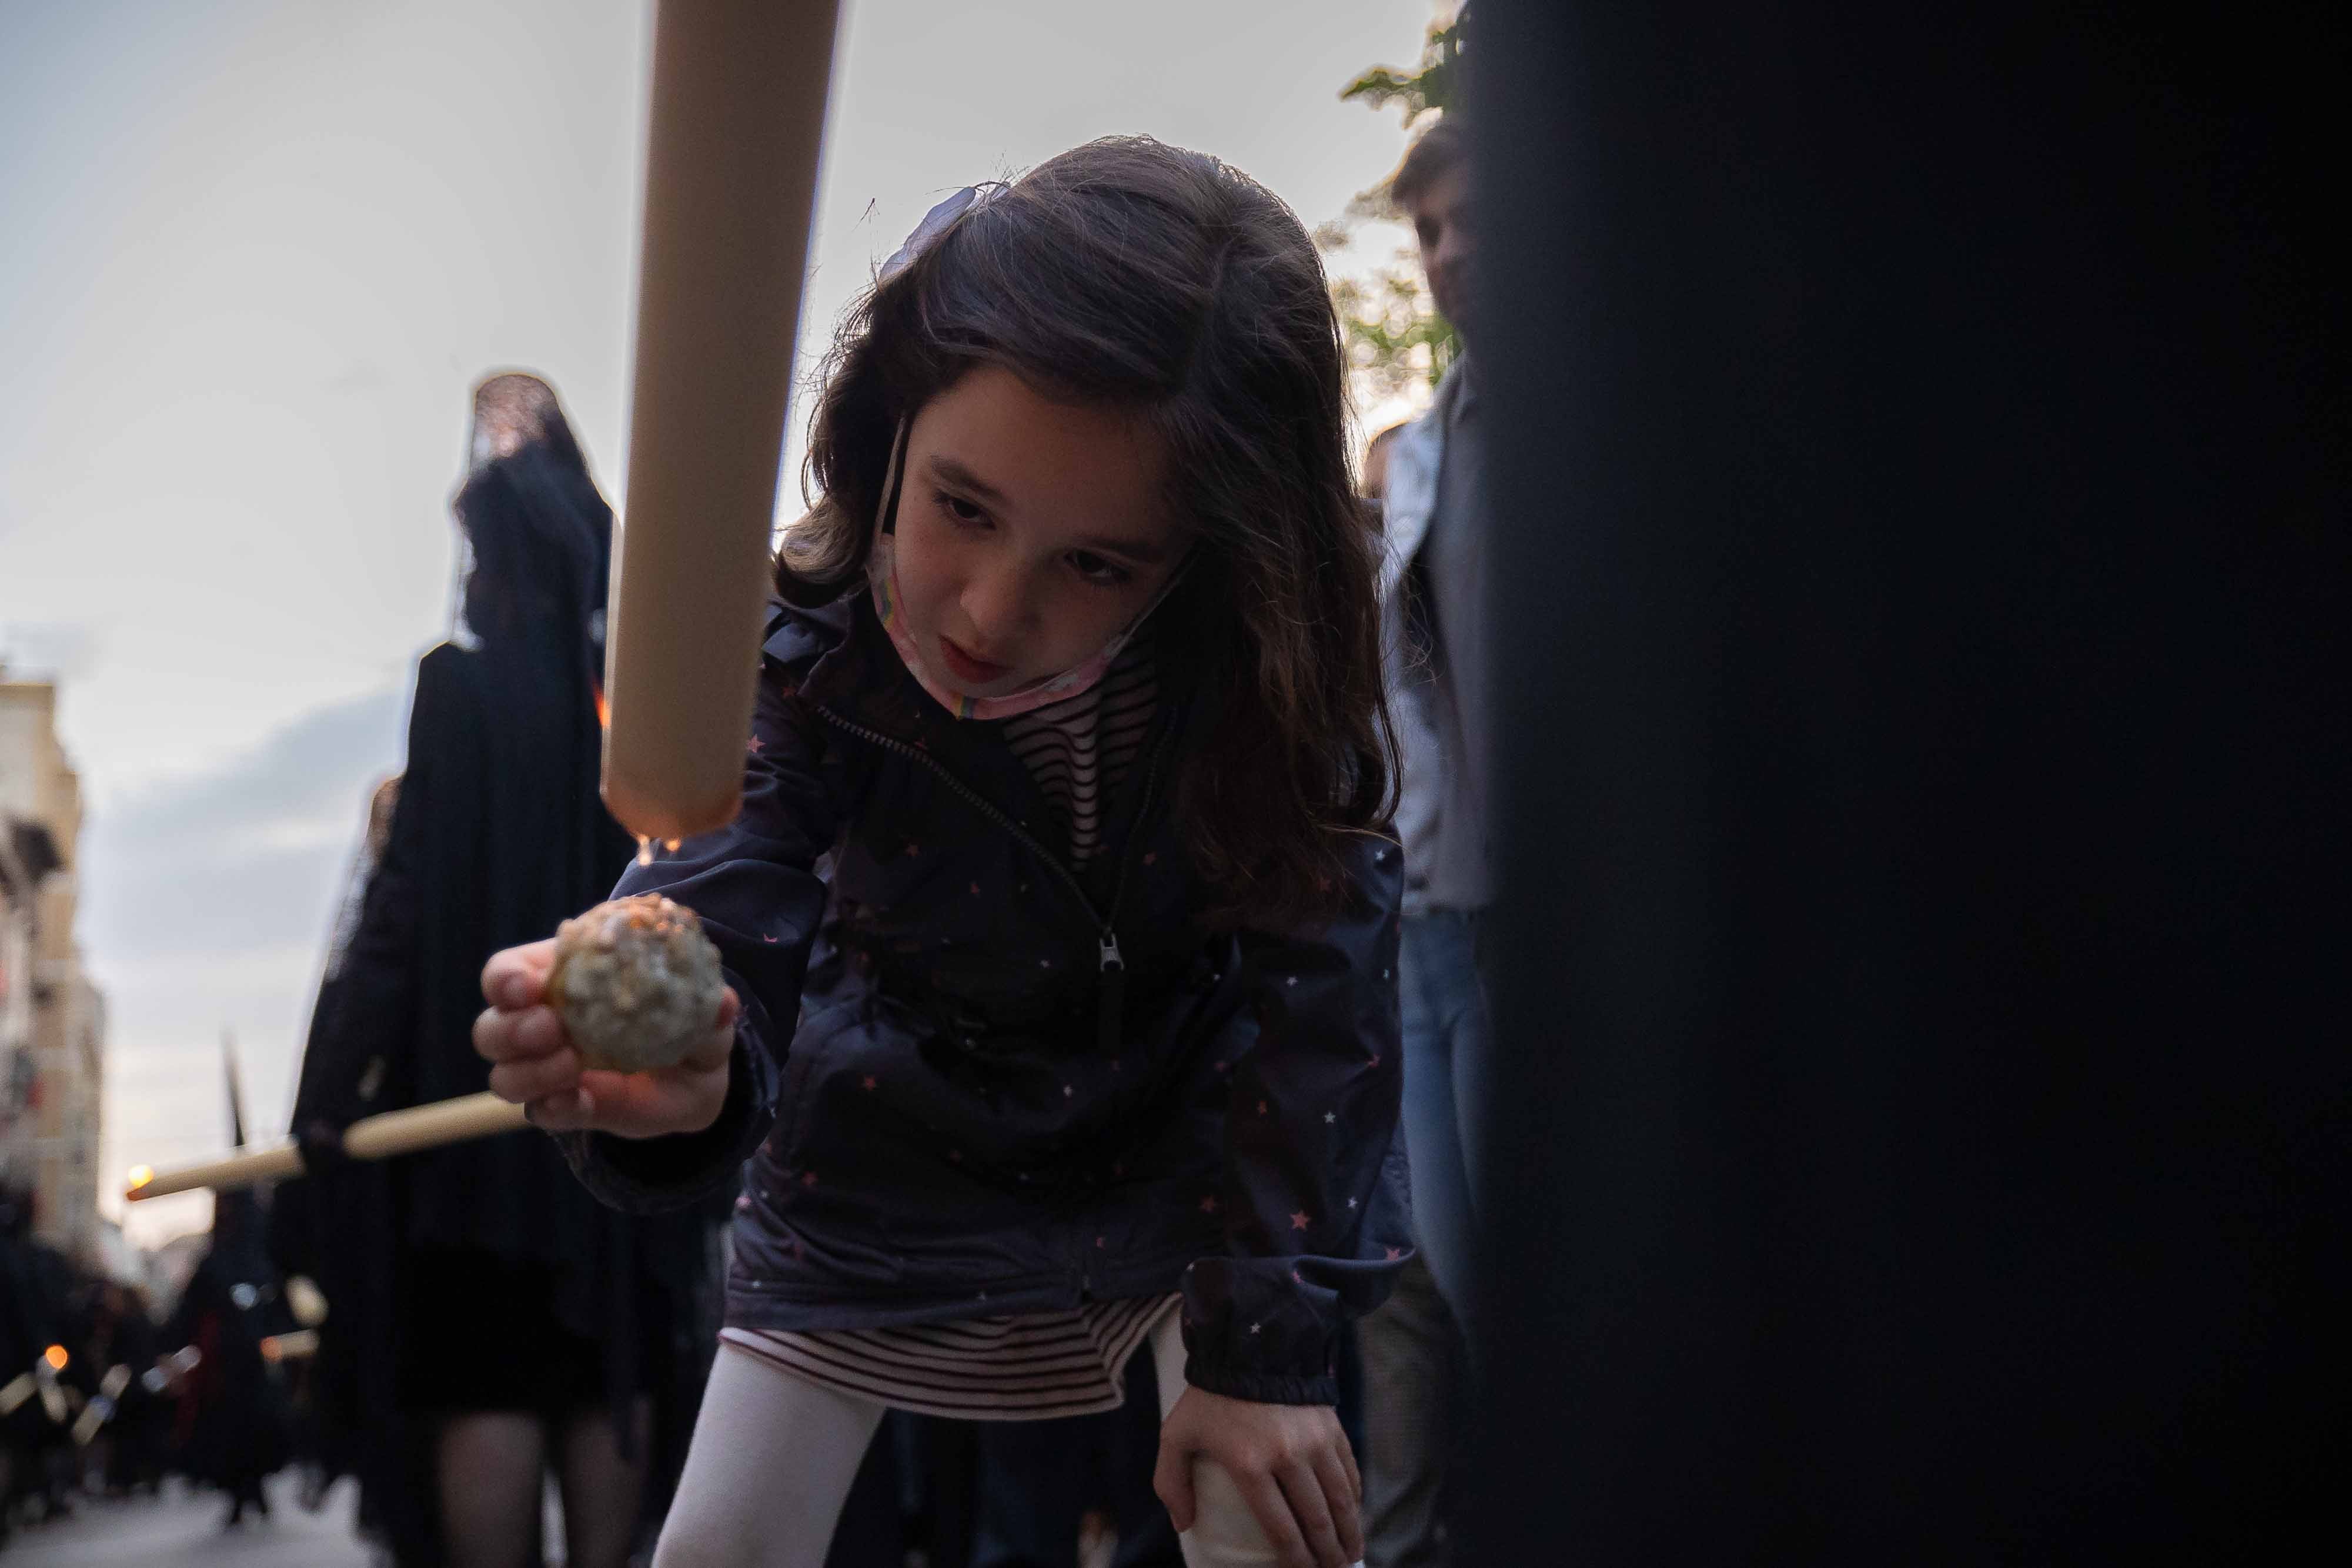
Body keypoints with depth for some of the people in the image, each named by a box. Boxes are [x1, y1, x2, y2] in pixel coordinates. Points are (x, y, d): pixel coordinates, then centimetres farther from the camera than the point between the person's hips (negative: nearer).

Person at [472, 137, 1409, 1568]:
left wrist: (1263, 1347, -23)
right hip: (892, 1160, 1)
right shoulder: (812, 651, -27)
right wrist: (671, 1074, -59)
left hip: (1178, 1144, 0)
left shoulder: (1280, 648, -28)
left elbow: (1316, 984, -23)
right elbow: (734, 917, -34)